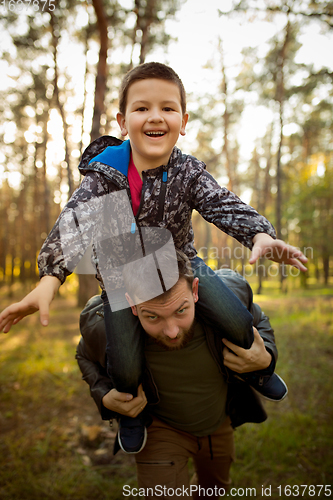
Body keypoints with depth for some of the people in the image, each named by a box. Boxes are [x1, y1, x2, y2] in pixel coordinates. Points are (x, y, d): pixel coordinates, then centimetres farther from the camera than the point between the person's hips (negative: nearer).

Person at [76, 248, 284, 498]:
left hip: (220, 420, 3)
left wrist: (265, 359, -31)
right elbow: (87, 356, -9)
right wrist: (106, 399, -28)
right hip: (160, 425, -3)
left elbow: (258, 321, -9)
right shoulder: (104, 327, -36)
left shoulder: (230, 293, -35)